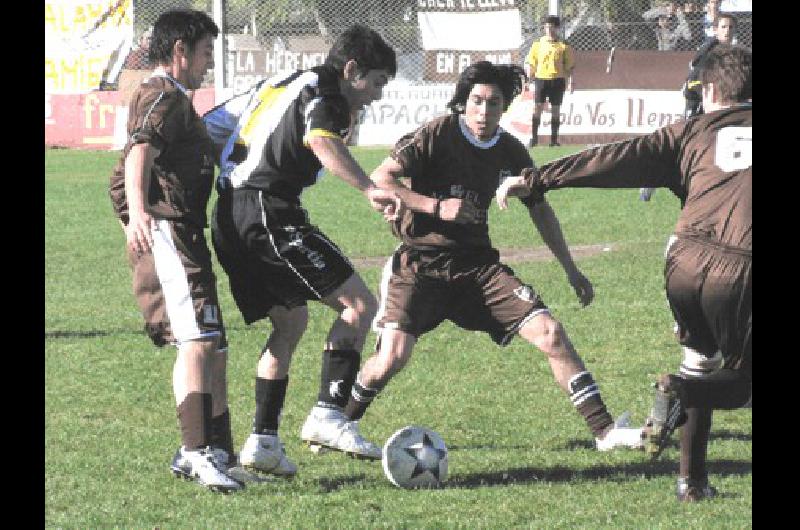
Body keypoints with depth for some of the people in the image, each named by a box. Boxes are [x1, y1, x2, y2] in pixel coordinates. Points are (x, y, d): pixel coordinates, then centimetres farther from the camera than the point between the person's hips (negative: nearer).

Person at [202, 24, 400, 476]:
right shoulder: (321, 96, -5)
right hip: (269, 214, -10)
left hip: (229, 218, 10)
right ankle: (329, 414, -17)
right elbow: (321, 140, -29)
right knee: (360, 303, -9)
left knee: (292, 321, 21)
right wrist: (370, 189, -44)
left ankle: (264, 440, 17)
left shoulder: (282, 84, 23)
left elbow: (212, 125, 29)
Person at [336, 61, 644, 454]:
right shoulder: (437, 134, -11)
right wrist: (436, 207, -24)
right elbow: (380, 179, -14)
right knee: (392, 358, -21)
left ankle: (604, 430, -2)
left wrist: (571, 270, 19)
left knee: (551, 334, -8)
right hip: (421, 262, -4)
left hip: (477, 262, 5)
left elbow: (540, 210, 18)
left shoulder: (510, 152, 5)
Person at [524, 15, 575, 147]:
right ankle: (534, 138, -4)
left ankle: (554, 139, 9)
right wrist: (529, 76, -3)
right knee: (537, 107, -7)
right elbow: (530, 62, 11)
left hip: (557, 80, 0)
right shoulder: (538, 44, 9)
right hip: (541, 78, 0)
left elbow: (569, 66, 7)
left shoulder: (563, 46, 6)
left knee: (555, 110, 3)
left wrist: (570, 81, -2)